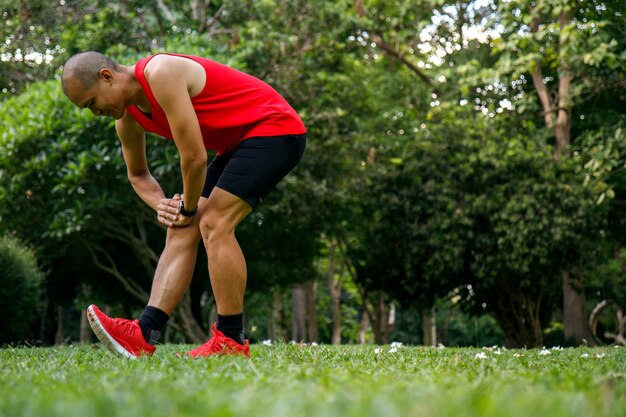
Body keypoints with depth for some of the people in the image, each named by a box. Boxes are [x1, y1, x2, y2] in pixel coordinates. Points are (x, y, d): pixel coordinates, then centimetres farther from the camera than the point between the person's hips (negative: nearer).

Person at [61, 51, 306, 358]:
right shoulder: (127, 118, 4)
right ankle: (143, 335, -11)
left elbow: (195, 157, -25)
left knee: (214, 224, -20)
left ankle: (232, 341, -14)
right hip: (239, 142, 10)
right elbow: (138, 175, 20)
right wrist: (161, 205, 0)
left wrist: (188, 209, -9)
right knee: (181, 232, -2)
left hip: (275, 128, -10)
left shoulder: (161, 74, -25)